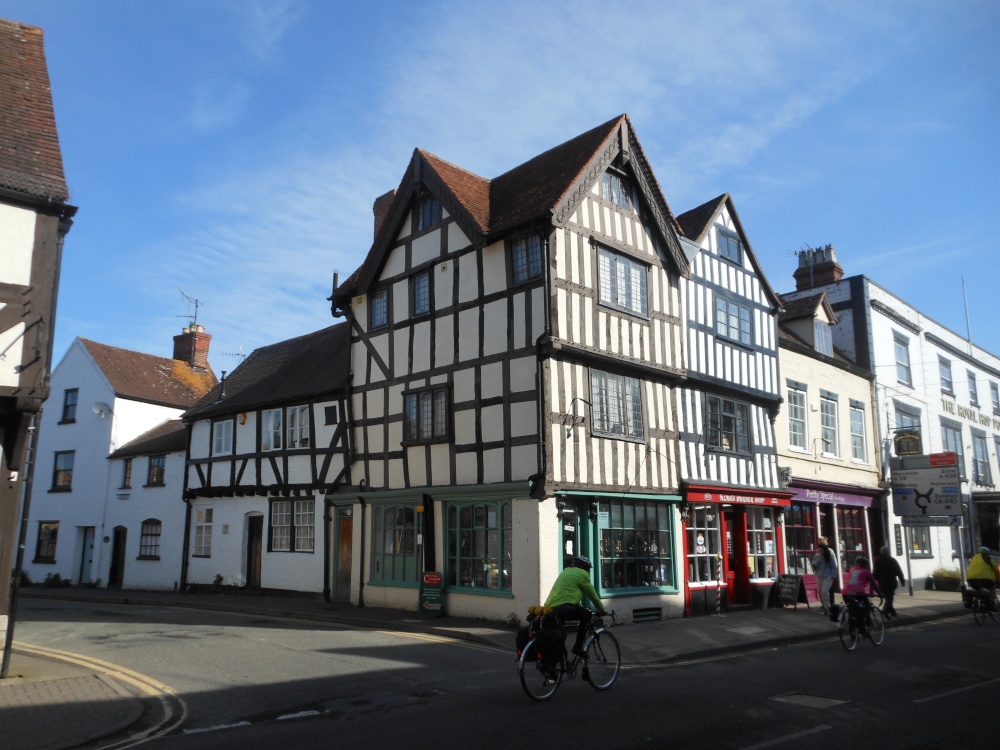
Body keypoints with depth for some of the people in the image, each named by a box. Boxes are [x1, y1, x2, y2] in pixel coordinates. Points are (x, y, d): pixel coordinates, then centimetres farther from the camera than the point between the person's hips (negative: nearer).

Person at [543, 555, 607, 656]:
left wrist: (581, 607, 47)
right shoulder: (582, 574, 6)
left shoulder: (566, 572, 30)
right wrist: (601, 610, 25)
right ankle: (578, 646, 5)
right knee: (586, 615, 9)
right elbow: (592, 594, 11)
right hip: (563, 608, -8)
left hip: (550, 608, 8)